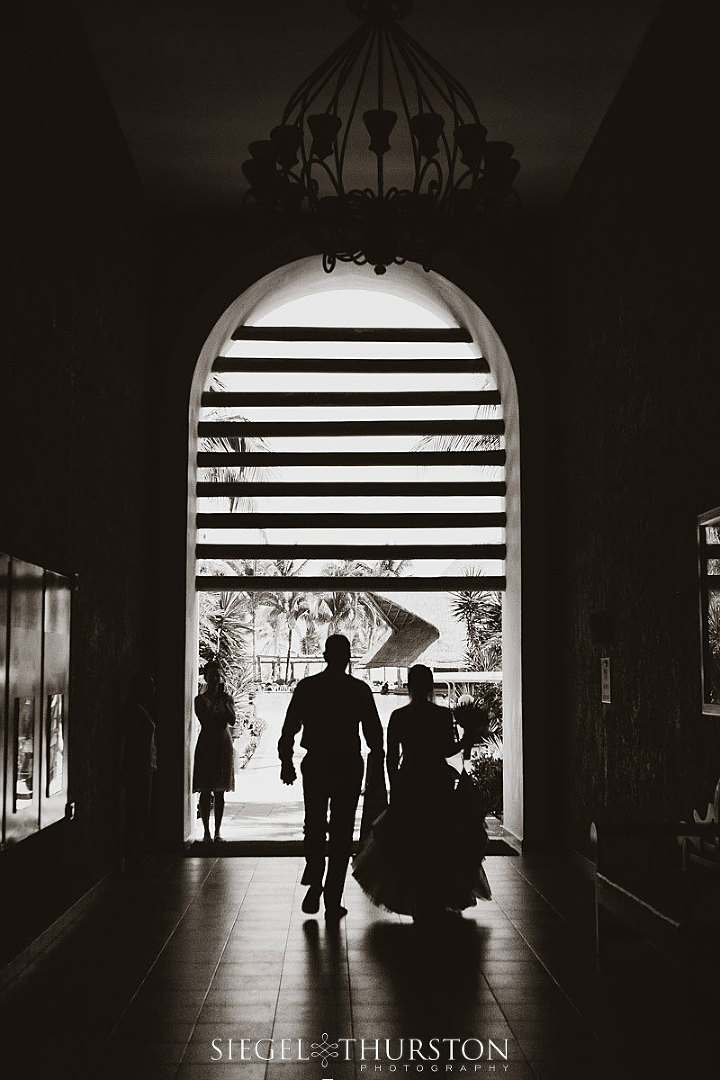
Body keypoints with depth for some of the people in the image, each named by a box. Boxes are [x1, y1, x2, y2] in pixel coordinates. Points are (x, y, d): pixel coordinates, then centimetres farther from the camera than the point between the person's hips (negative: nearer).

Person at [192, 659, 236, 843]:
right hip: (206, 745, -1)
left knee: (220, 791, 2)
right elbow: (204, 721, -11)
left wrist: (224, 701, -15)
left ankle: (218, 831, 7)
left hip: (223, 745, 2)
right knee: (205, 791, -3)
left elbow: (232, 721, -7)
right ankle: (206, 831, 3)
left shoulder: (227, 698, 6)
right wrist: (215, 703, -15)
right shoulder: (200, 699, 1)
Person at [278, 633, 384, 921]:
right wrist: (378, 769, 9)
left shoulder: (307, 686, -2)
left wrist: (286, 762, 8)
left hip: (315, 765, 1)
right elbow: (374, 733, -1)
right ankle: (333, 902, 7)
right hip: (349, 766, -1)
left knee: (314, 827, 18)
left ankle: (315, 884, 2)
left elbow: (289, 728, -1)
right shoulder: (360, 690, -4)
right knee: (341, 834, 6)